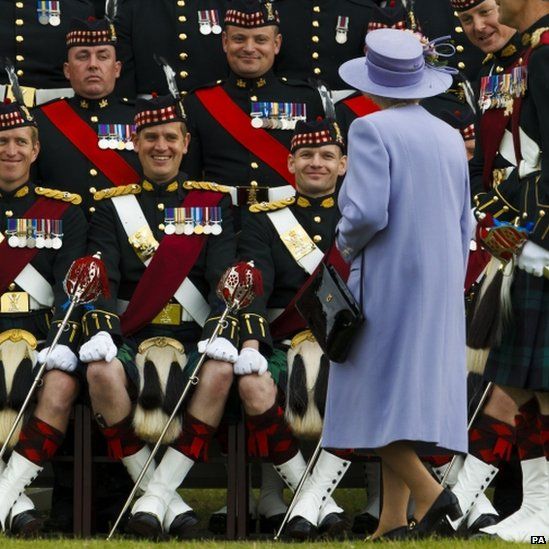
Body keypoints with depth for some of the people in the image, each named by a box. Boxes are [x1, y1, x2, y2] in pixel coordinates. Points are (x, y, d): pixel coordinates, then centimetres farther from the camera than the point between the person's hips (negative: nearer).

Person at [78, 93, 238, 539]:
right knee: (102, 373, -35)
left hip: (194, 336, 0)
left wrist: (222, 331, -21)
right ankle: (168, 502, -23)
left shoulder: (213, 202, 14)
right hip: (131, 336, 0)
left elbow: (225, 278, 0)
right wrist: (99, 329, -22)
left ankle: (157, 494, -27)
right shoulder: (112, 205, 14)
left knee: (219, 372, -36)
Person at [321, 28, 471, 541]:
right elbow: (460, 228, 13)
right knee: (410, 400, 8)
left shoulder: (372, 130, -10)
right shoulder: (449, 139, 10)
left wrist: (346, 245, 1)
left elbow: (368, 214, -21)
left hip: (387, 282, -7)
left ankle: (429, 491, -20)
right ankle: (392, 523, 3)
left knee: (373, 402, -2)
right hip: (437, 285, 7)